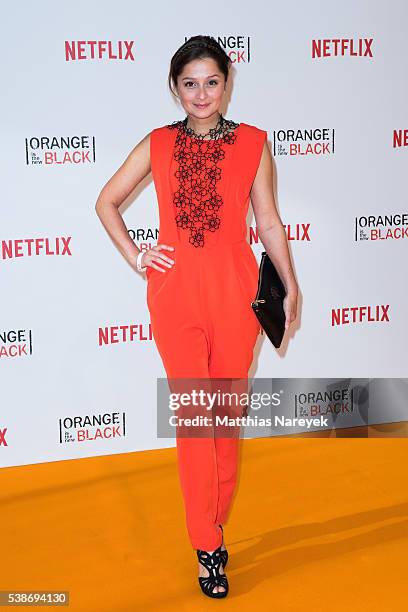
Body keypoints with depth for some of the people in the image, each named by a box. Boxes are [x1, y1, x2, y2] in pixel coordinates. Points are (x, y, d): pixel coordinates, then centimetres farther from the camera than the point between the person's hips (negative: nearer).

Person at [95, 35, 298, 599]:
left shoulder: (252, 143, 3)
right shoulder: (158, 144, 4)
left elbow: (269, 221, 7)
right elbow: (106, 202, 14)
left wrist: (291, 286, 6)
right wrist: (133, 256, 4)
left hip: (235, 290, 1)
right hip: (176, 293, 0)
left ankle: (215, 522, 28)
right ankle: (208, 549, 11)